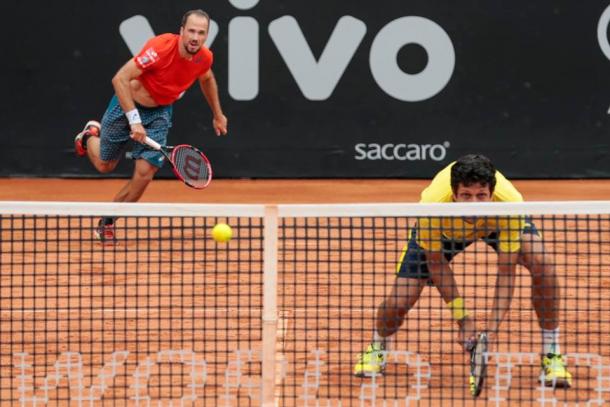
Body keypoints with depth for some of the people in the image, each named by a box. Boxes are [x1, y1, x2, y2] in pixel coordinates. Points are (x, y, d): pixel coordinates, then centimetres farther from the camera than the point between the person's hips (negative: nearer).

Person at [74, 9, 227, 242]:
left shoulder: (204, 58, -16)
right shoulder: (160, 48, -34)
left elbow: (206, 79, 12)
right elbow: (120, 79, -33)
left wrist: (218, 115, 20)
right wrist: (134, 120, -36)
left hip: (159, 113, 3)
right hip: (128, 103, -3)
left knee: (145, 173, -12)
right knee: (104, 165, 14)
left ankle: (107, 223, 10)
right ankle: (91, 136, 50)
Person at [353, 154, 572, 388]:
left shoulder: (510, 205, -42)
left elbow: (506, 272, -33)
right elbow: (437, 264, -23)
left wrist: (492, 328, -42)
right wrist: (462, 319, -24)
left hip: (496, 224, 0)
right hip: (443, 230, 0)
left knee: (542, 263, -27)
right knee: (399, 301, -11)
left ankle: (551, 355, -9)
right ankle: (377, 347, 27)